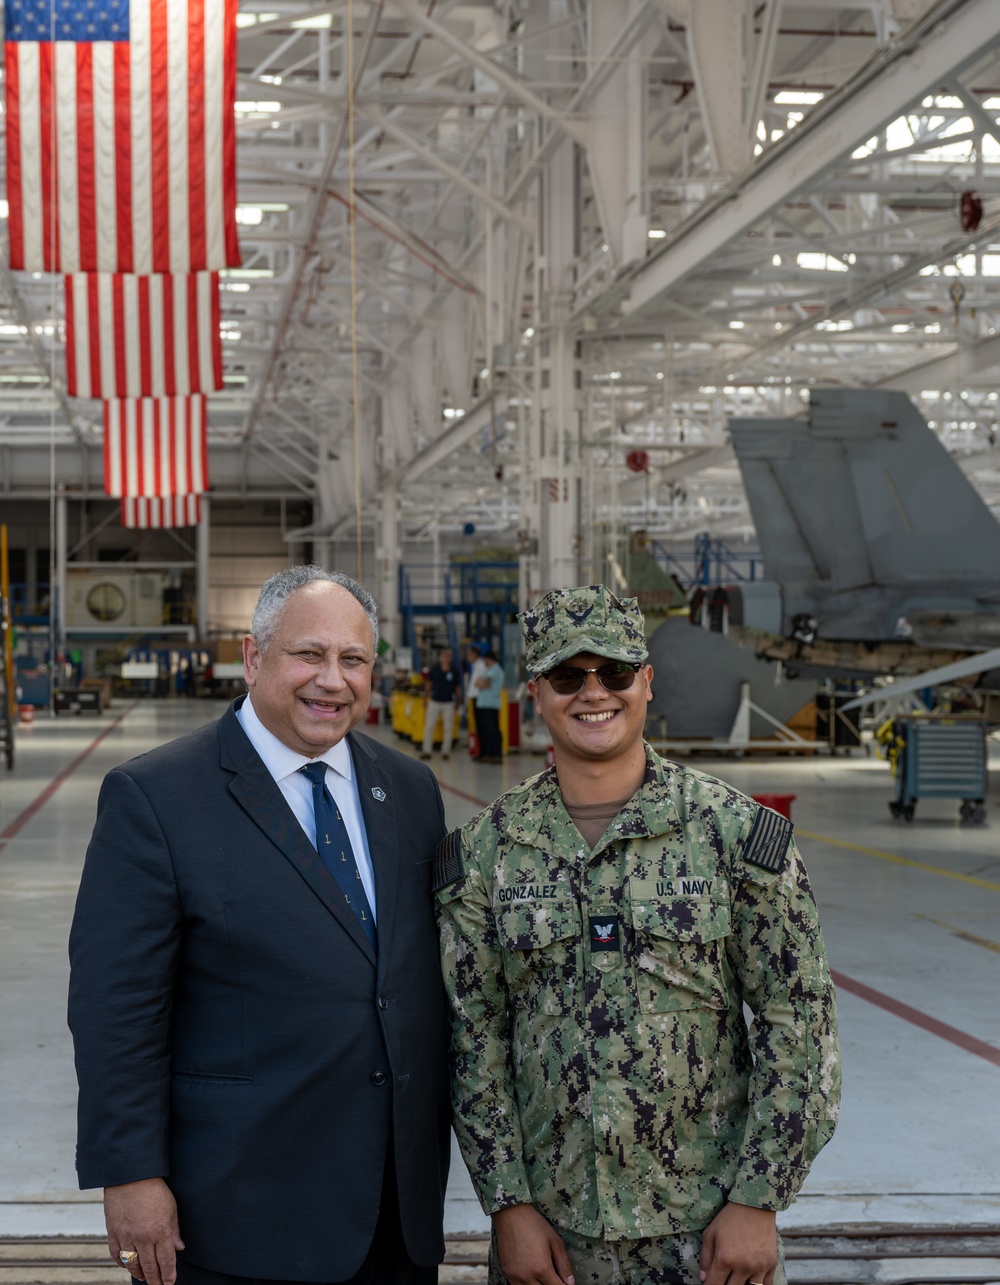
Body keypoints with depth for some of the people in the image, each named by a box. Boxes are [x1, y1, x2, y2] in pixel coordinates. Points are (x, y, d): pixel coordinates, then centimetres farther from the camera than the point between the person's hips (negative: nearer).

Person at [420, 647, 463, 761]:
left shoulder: (455, 670, -5)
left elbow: (458, 687, 3)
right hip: (434, 701, 1)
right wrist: (427, 695, 8)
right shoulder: (434, 669, -2)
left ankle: (445, 751, 14)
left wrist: (458, 702, 6)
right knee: (429, 726, 1)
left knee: (448, 728, 5)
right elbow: (428, 683, 10)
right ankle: (426, 750, 7)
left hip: (449, 703, -1)